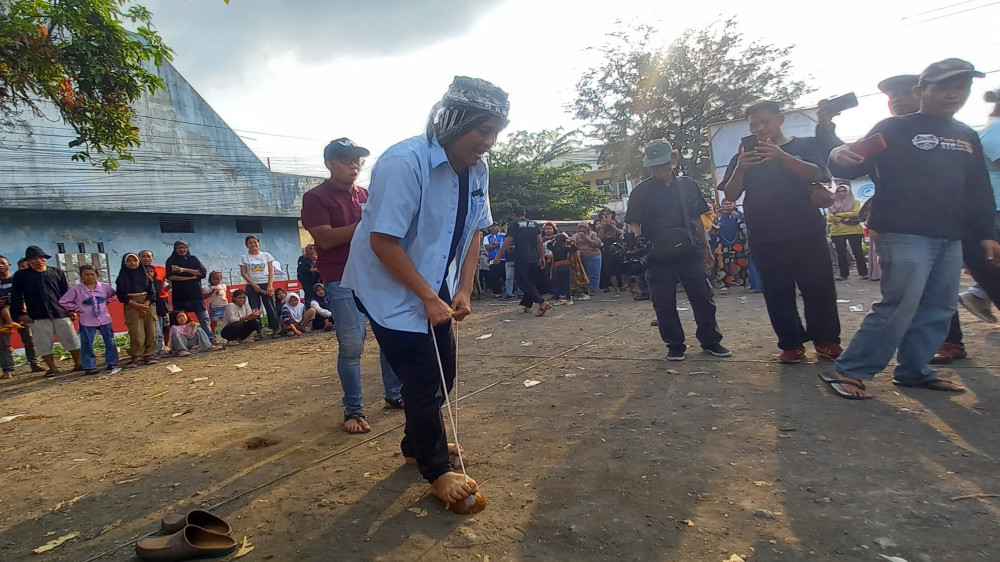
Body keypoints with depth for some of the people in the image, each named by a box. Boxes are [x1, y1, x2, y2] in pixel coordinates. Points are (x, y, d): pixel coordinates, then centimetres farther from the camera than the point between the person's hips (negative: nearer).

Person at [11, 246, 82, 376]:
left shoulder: (57, 272, 9)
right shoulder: (21, 275, 5)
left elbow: (67, 293, 10)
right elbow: (16, 297, 5)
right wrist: (21, 314, -3)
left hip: (61, 313, 1)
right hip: (38, 317, -1)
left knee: (72, 341, 3)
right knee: (44, 344, 1)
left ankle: (78, 364, 15)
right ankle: (52, 368, 13)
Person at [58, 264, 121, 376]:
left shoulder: (104, 287, 1)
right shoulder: (75, 289, -5)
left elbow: (113, 295, 18)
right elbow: (63, 302, 0)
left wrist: (106, 302, 3)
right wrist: (77, 309, -4)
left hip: (104, 319, 2)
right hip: (87, 322, -2)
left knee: (110, 342, 6)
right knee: (87, 345, 0)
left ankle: (112, 364, 15)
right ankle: (89, 367, 7)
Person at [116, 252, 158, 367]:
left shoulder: (144, 274, 11)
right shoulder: (122, 277, 6)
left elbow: (152, 291, 6)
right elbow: (121, 295, 0)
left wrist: (145, 304, -10)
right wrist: (137, 305, -11)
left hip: (148, 303, 2)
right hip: (131, 305, -2)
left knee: (151, 331, -3)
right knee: (136, 333, -10)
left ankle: (149, 355, 2)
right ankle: (136, 357, -7)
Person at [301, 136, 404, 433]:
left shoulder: (365, 194, 15)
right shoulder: (315, 197, -2)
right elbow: (326, 239, -14)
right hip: (342, 281, -5)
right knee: (351, 346, -4)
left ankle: (394, 395, 23)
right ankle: (353, 410, 9)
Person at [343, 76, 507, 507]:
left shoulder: (476, 170, -2)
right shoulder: (405, 162, -26)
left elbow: (474, 230, 7)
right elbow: (383, 242, -27)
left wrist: (463, 290, -2)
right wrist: (428, 297, -23)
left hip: (436, 291, 8)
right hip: (390, 290, -8)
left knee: (443, 372, 14)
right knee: (423, 381, -3)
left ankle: (417, 443, 40)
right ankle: (436, 471, 19)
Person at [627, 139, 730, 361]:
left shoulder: (688, 185, 12)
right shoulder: (641, 191, 4)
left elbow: (697, 219, 16)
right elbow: (634, 222, 1)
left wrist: (706, 249, 16)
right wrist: (636, 236, -22)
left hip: (690, 252, 2)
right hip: (658, 257, -2)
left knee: (703, 297, 5)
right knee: (664, 303, 2)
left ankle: (710, 340, 20)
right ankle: (675, 345, 16)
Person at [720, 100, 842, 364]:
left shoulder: (804, 146, 10)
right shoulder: (744, 157, 14)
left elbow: (815, 175, -8)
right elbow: (731, 195, 3)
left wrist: (780, 155, -22)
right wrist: (740, 168, -16)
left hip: (807, 233, -1)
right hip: (765, 238, 1)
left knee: (818, 288, 2)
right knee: (778, 294, 3)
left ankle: (826, 340, 16)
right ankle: (791, 344, 12)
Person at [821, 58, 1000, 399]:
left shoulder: (968, 138, 19)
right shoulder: (895, 129, 0)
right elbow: (854, 167, -11)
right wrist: (839, 160, -34)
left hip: (951, 240, 7)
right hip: (904, 235, -7)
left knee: (937, 311, 7)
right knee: (899, 308, -14)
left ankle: (914, 371, 18)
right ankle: (849, 371, -9)